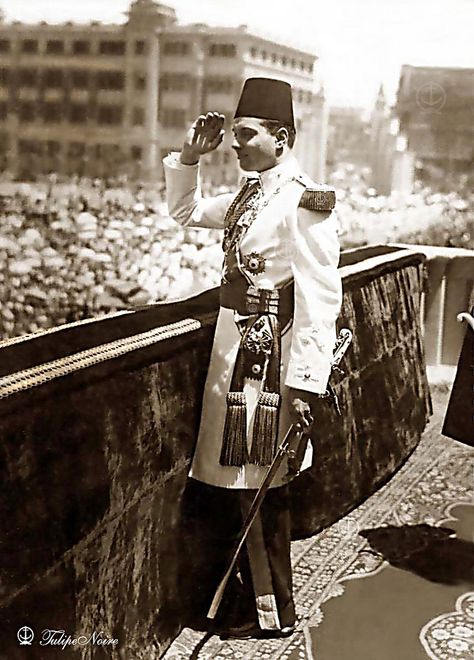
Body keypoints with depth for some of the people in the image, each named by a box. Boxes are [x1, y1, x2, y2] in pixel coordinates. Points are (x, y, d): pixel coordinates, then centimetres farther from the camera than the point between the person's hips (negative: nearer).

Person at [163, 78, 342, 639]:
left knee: (257, 489, 3)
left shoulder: (303, 202, -16)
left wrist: (306, 383, -22)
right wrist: (188, 158, 11)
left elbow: (320, 300, -20)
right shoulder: (247, 196, 11)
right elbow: (185, 212, 27)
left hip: (268, 355, -9)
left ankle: (271, 613, 21)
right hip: (234, 346, 9)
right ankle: (252, 593, 35)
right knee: (228, 482, 17)